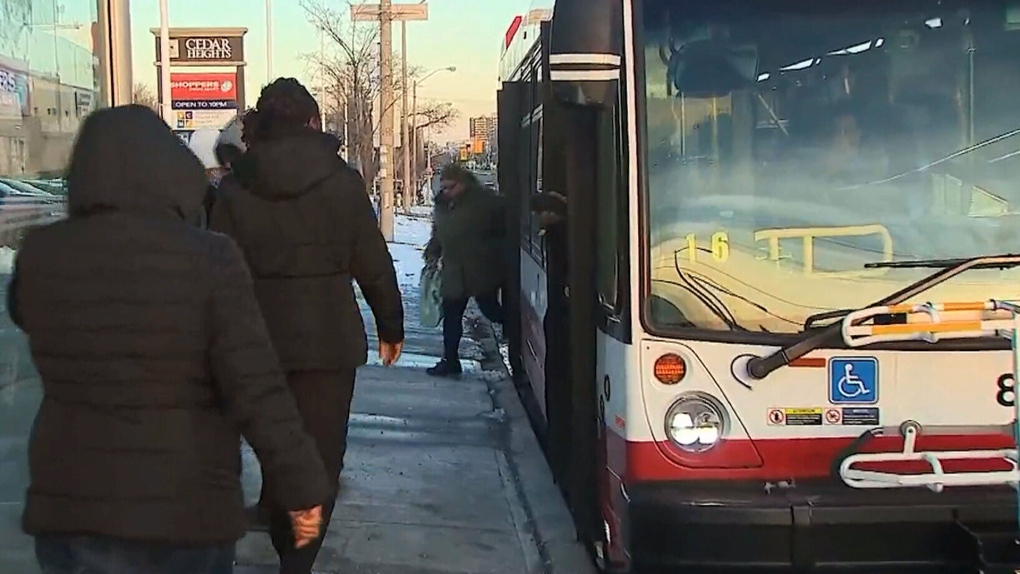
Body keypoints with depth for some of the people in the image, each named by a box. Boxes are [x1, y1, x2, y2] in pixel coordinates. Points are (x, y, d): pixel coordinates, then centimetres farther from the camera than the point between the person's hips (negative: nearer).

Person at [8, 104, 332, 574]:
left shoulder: (39, 256, -4)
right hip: (185, 512, -3)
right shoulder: (209, 259, -15)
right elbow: (259, 393, -16)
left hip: (66, 506, 3)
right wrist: (302, 486, -6)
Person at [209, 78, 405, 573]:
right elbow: (374, 263, -2)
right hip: (328, 337, -2)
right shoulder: (342, 180, -5)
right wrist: (391, 325, 10)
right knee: (320, 454, 4)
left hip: (262, 338, 3)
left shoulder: (236, 189, -1)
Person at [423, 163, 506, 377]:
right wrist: (432, 253, 9)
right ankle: (450, 361, 14)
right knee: (451, 315, 7)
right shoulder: (442, 204, 10)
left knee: (490, 309, -1)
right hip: (454, 272, 6)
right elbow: (438, 233, 21)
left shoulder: (486, 201, -11)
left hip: (481, 271, -6)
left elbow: (504, 228, -8)